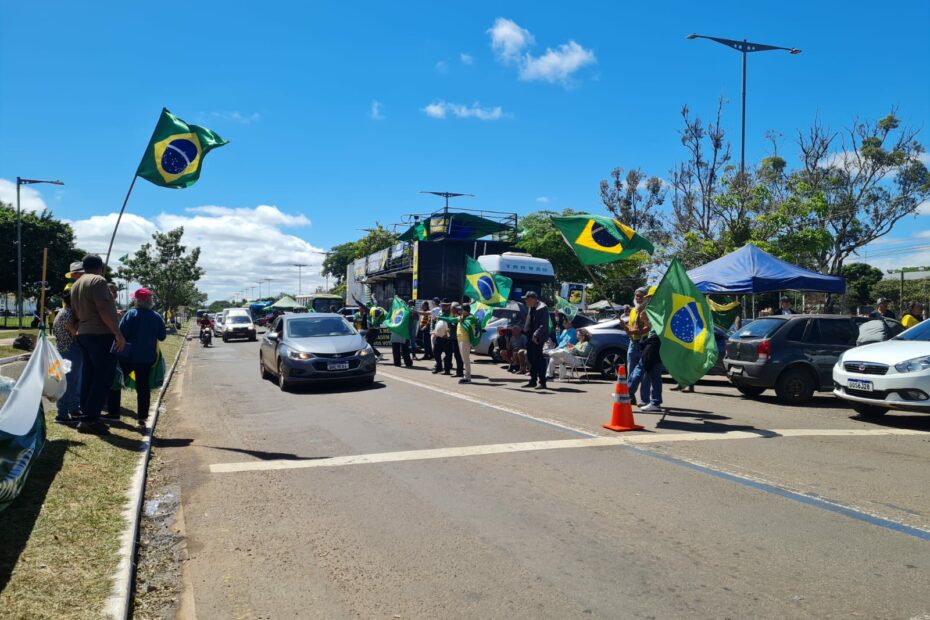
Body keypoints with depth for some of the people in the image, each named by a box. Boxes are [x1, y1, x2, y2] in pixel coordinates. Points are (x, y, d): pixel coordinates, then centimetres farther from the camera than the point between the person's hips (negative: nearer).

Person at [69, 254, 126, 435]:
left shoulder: (76, 285, 19)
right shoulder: (98, 280, -9)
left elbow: (75, 315, 21)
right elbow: (103, 309, -19)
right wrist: (118, 334, -20)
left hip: (84, 335, 10)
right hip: (102, 335, -10)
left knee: (89, 378, 12)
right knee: (103, 379, -7)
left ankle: (88, 417, 15)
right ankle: (89, 419, -9)